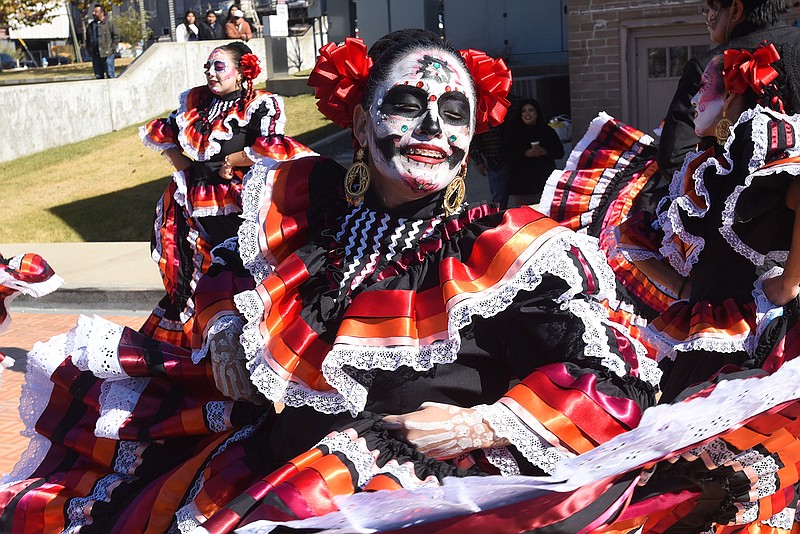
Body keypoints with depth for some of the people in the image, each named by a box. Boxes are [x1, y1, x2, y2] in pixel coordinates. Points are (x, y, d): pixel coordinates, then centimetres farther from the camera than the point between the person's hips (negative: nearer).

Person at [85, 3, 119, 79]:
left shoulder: (109, 22, -1)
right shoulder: (91, 25, 17)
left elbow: (116, 36, -4)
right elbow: (87, 38, 27)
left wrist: (112, 49, -10)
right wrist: (89, 49, 13)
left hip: (107, 54, -6)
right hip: (95, 55, 6)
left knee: (110, 75, -6)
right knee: (98, 76, 7)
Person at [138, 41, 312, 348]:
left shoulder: (259, 106, -7)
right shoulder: (196, 101, 11)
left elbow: (274, 148, -22)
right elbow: (161, 132, 22)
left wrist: (225, 162, -13)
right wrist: (182, 165, 6)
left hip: (231, 213, -5)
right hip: (188, 206, 6)